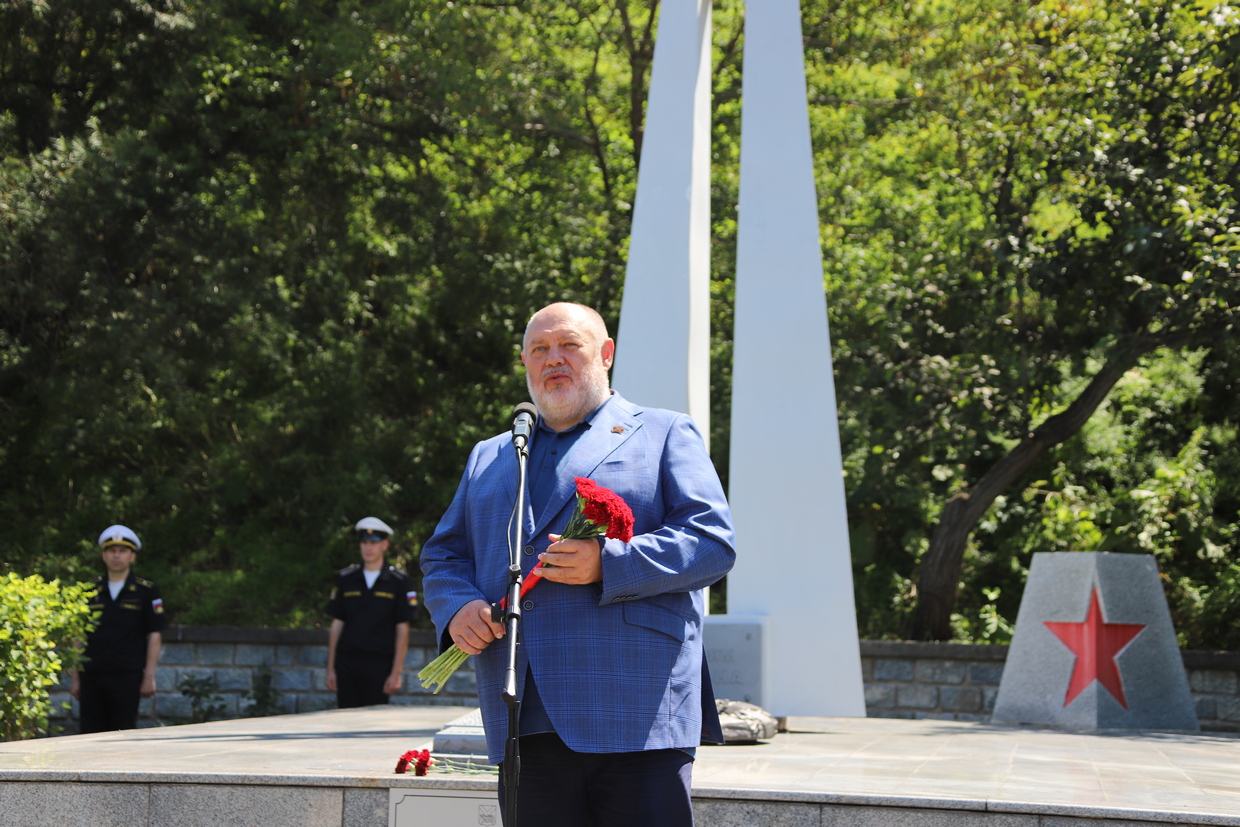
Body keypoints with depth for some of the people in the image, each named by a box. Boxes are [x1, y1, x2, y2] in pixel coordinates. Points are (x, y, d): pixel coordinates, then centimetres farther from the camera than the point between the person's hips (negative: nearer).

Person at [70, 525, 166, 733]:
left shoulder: (146, 591, 4)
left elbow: (154, 636, 2)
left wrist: (149, 676, -5)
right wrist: (74, 677, 8)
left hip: (127, 677, -3)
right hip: (91, 676, 3)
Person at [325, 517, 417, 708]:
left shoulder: (399, 582, 3)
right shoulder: (345, 579, 11)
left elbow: (402, 630, 1)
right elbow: (336, 625, 12)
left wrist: (396, 673, -5)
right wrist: (331, 669, 8)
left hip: (378, 664, -3)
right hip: (346, 662, 3)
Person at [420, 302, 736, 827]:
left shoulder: (664, 435, 11)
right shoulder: (488, 459, 26)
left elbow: (713, 541, -1)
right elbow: (443, 557, 23)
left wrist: (609, 564, -15)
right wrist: (457, 607, -1)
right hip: (527, 724, 4)